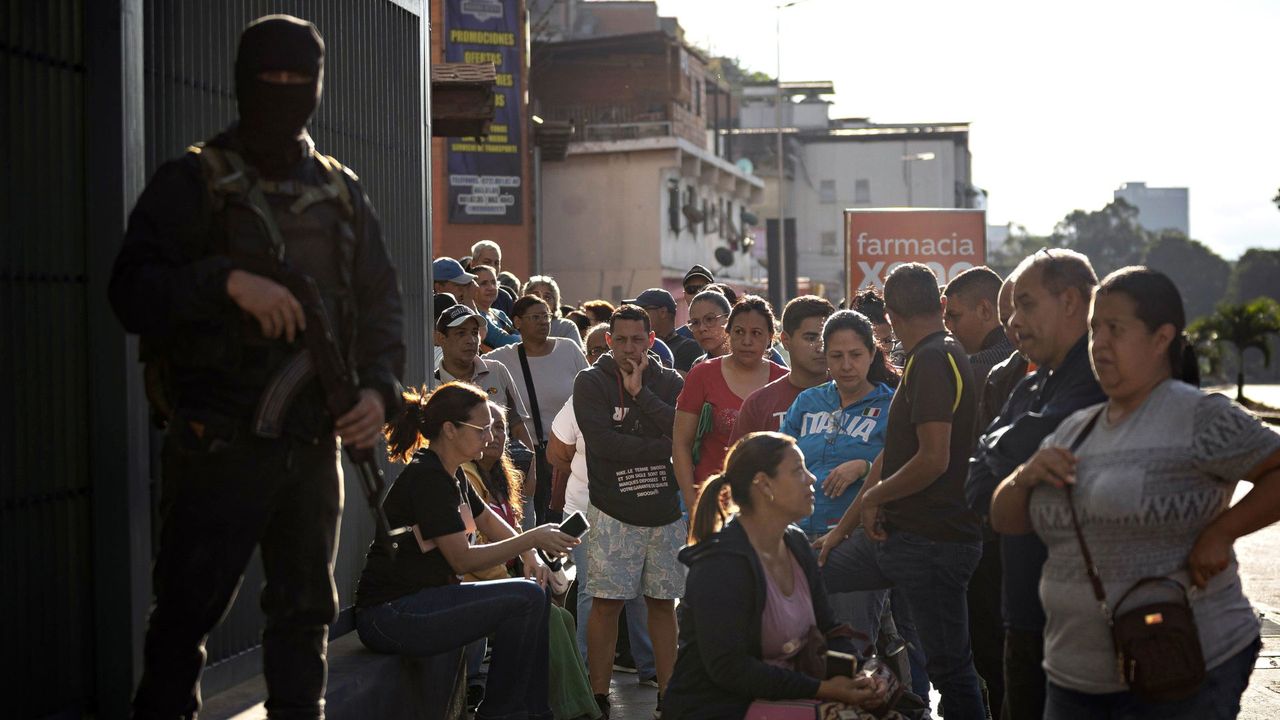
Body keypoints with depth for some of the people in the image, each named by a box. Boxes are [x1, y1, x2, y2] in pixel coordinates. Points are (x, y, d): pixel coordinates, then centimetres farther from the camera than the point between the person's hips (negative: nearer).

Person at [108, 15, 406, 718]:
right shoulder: (193, 182, -1)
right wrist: (228, 280, -24)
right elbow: (131, 290, -10)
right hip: (216, 443, -5)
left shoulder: (341, 194, 13)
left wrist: (380, 387, -1)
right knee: (185, 613, -2)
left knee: (305, 611, 13)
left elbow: (381, 300, 15)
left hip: (313, 443, 5)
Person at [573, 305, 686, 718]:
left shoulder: (669, 382, 8)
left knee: (663, 602, 8)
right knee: (607, 603, -5)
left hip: (665, 509, 3)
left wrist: (640, 392, -12)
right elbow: (602, 441, -14)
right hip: (613, 511, -3)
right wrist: (663, 448, -9)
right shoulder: (591, 382, 0)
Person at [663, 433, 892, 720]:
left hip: (781, 696, 8)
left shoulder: (796, 544, 9)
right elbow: (728, 668, -23)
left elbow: (829, 630, 13)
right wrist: (822, 689, -25)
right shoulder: (720, 566, -19)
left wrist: (859, 675, -8)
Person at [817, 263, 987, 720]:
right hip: (896, 535, 10)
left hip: (931, 541, -10)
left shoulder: (932, 361, -15)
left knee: (950, 668, -2)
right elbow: (893, 456, 20)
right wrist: (844, 527, 22)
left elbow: (934, 459, -24)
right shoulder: (931, 359, 16)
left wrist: (872, 497, -7)